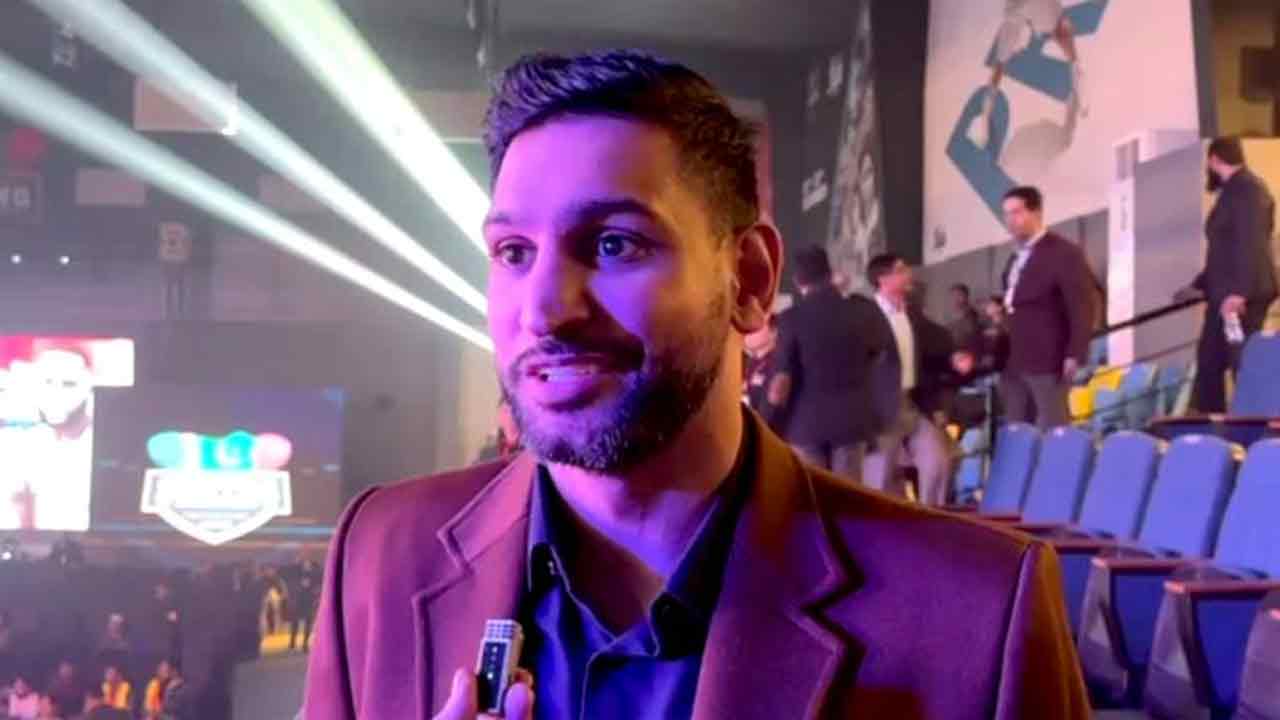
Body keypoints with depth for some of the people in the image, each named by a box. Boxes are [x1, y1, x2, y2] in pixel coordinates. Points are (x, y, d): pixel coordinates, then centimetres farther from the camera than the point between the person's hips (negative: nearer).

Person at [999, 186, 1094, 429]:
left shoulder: (1064, 253, -4)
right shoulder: (1016, 259, 22)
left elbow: (1081, 307, -10)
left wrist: (1075, 355, -17)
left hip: (1048, 364, -8)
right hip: (1015, 364, 8)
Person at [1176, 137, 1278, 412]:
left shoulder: (1248, 188, -10)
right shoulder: (1232, 191, 20)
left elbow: (1251, 245, -20)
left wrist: (1239, 292, -27)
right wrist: (1199, 285, 30)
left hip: (1243, 295, -10)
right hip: (1225, 294, 10)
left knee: (1244, 363, -8)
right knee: (1208, 362, 10)